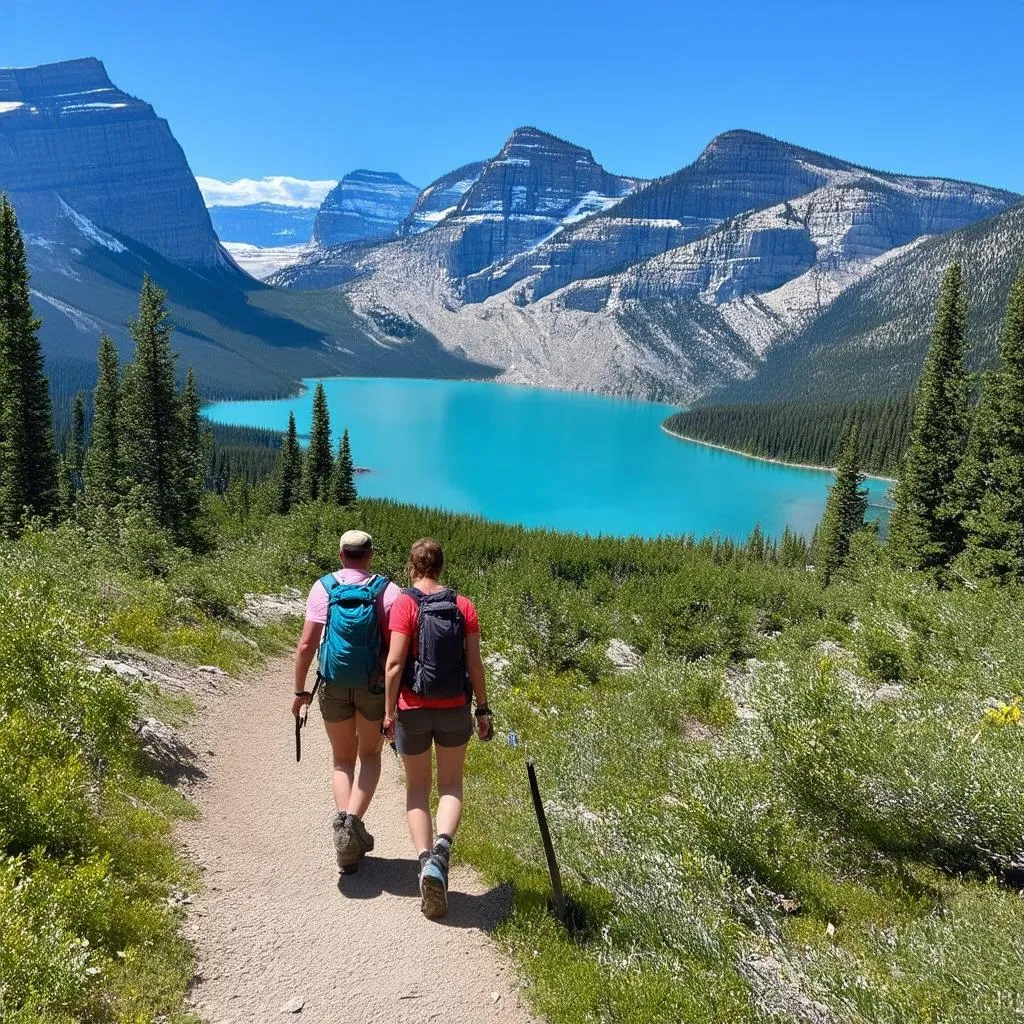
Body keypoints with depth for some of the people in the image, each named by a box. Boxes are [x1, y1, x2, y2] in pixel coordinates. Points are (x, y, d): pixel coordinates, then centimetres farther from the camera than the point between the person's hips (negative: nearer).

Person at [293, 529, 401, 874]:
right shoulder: (388, 590, -7)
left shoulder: (323, 588, -3)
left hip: (334, 686, 1)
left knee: (342, 760, 18)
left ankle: (344, 818, -2)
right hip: (375, 686, -1)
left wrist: (300, 691, 3)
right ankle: (354, 819, -3)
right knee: (370, 756, 18)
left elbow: (306, 645, -6)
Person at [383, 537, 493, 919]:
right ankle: (441, 847, -9)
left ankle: (425, 860, 5)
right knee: (451, 784, 16)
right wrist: (483, 709, 8)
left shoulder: (404, 605, -10)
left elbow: (395, 664, -14)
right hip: (454, 709, 2)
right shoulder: (464, 606, 0)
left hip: (413, 710, -2)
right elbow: (474, 664, 0)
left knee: (418, 787, 16)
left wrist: (389, 712, -6)